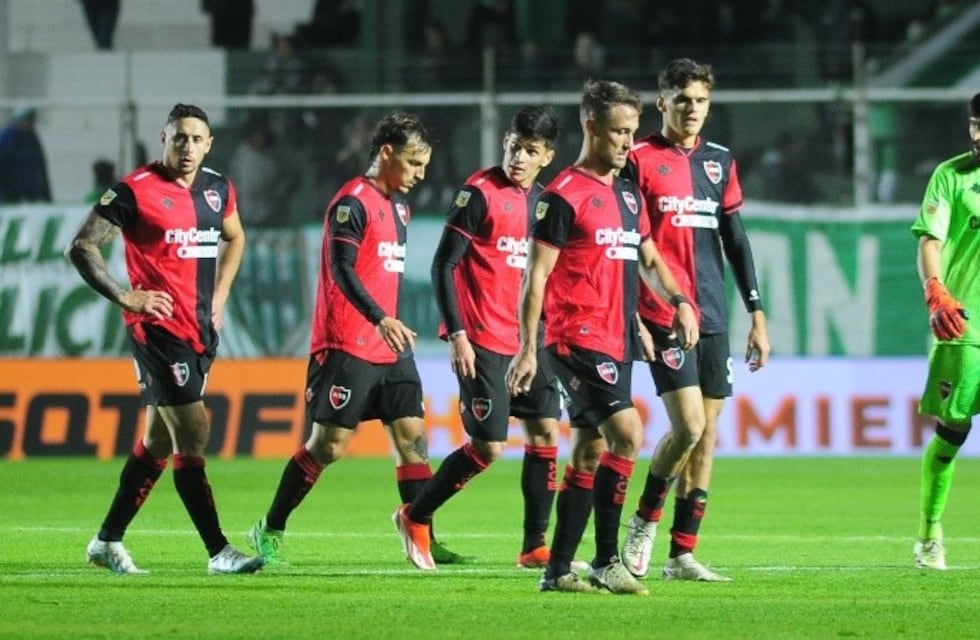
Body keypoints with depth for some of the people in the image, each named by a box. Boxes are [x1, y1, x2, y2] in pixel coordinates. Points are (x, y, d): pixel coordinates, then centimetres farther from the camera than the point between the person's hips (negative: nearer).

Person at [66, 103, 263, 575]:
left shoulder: (218, 189, 10)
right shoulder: (135, 191, -10)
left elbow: (235, 239, 30)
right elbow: (81, 248, -9)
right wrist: (124, 296, -14)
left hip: (201, 331, 7)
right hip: (159, 328, -7)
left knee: (159, 439, 13)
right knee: (192, 435, -11)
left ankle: (108, 540, 24)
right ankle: (218, 552, -10)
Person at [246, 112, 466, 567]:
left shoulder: (399, 205, 16)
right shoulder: (353, 202, -12)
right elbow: (342, 270, -22)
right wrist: (380, 319, -33)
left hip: (389, 346, 8)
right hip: (346, 347, -8)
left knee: (412, 436, -1)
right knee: (328, 445, -4)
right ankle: (270, 530, 9)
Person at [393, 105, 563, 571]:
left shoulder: (541, 200, 11)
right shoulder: (480, 193, -11)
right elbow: (444, 265, -12)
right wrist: (456, 334, -18)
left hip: (526, 338, 7)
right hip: (483, 340, -7)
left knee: (546, 432, 2)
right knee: (488, 447, -7)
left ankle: (535, 546, 8)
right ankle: (416, 517, 11)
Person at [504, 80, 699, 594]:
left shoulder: (628, 195, 16)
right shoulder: (564, 195, -9)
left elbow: (647, 260, 25)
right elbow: (536, 274, -10)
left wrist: (678, 301, 5)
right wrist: (527, 348, -15)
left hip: (616, 341, 9)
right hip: (578, 337, -9)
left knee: (590, 452, 9)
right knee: (626, 433, -19)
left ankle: (558, 569, 14)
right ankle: (606, 561, -15)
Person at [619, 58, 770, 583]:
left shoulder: (720, 161, 13)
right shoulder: (639, 160, -3)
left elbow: (735, 240, 17)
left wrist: (757, 315, 13)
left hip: (712, 318, 6)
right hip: (662, 317, -6)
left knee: (707, 435, 3)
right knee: (689, 425, -16)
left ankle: (682, 553, 7)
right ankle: (644, 520, 6)